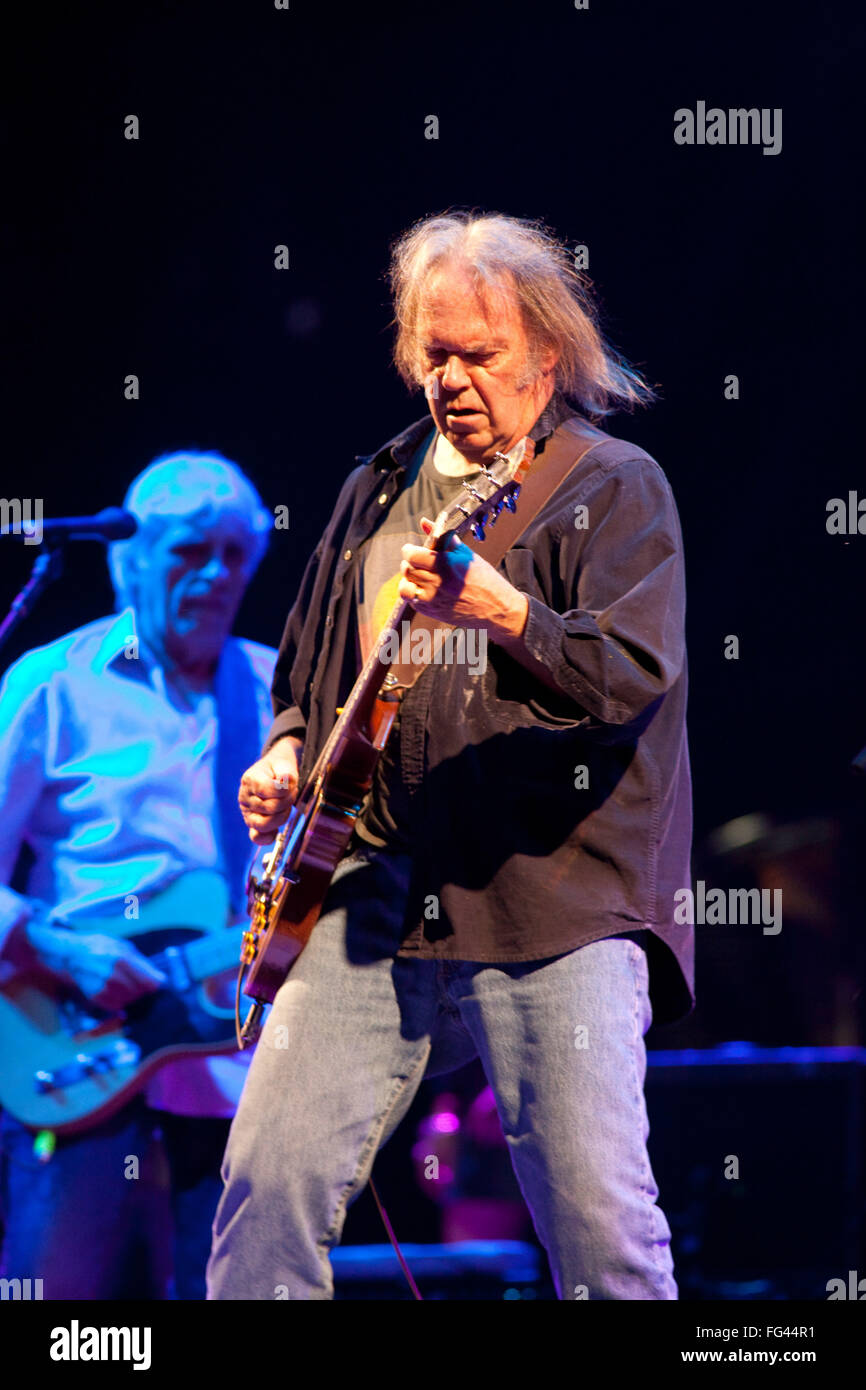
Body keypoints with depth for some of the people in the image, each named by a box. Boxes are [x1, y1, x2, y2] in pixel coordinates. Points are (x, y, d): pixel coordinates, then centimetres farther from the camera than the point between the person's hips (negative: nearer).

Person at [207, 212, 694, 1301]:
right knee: (271, 1171, -7)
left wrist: (507, 617, -31)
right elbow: (306, 667, 32)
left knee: (599, 1210, -13)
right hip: (377, 888, 5)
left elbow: (632, 673, -14)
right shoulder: (376, 491, 20)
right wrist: (286, 752, 11)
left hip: (554, 896, -5)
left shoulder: (615, 488, 3)